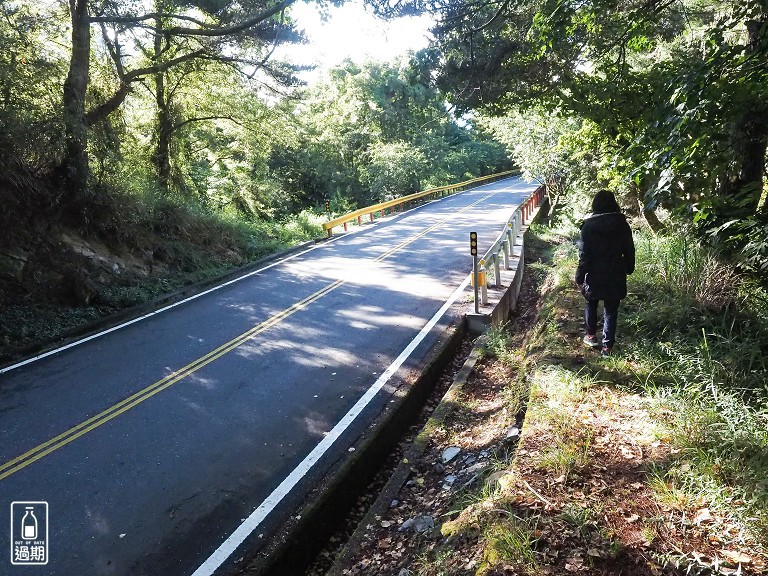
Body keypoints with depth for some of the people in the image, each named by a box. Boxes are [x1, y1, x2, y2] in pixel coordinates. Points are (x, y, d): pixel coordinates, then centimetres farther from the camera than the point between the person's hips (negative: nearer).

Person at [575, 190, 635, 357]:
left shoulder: (589, 226, -12)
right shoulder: (622, 225, -4)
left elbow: (584, 255, -11)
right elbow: (629, 250, 5)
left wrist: (580, 277, -3)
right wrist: (629, 269, 20)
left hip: (594, 275, -1)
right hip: (615, 276, 1)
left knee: (591, 304, 22)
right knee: (611, 310, 9)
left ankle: (591, 336, 31)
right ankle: (607, 346, 11)